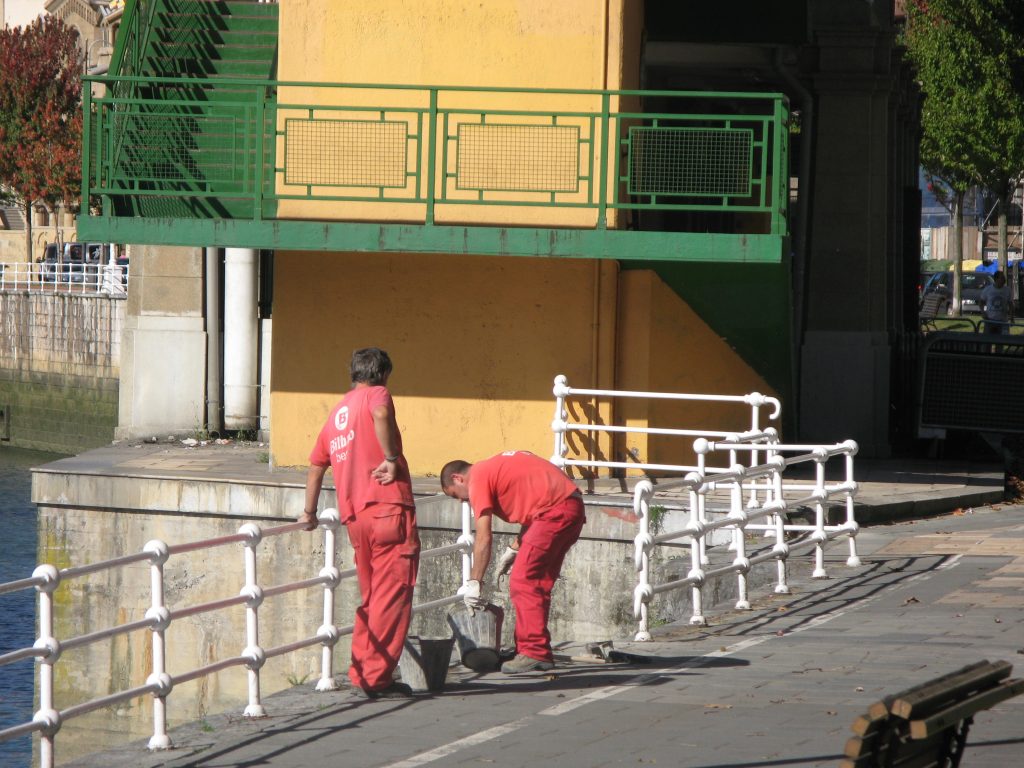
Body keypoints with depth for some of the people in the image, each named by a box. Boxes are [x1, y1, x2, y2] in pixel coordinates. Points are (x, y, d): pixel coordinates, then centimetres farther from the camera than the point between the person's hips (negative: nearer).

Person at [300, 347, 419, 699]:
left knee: (371, 597, 18)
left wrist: (309, 512, 39)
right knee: (393, 593, -5)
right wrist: (392, 459, -15)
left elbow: (316, 465, 29)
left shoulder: (336, 413, 23)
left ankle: (361, 672, 18)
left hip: (354, 517, 8)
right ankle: (378, 677, -6)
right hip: (388, 508, -8)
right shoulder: (375, 394, 2)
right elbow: (381, 414, -23)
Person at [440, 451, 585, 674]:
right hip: (574, 507, 10)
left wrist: (474, 583, -4)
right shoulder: (495, 469, 24)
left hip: (555, 511, -10)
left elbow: (483, 538, -7)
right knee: (538, 583, 14)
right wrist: (515, 549, 23)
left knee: (522, 583, -7)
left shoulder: (478, 479, -3)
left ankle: (535, 653, -10)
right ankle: (536, 652, 17)